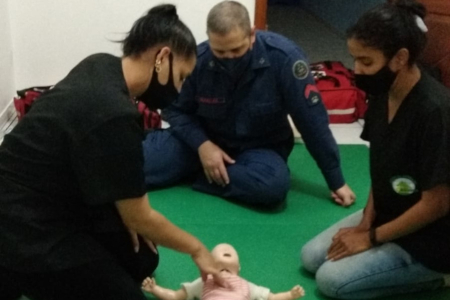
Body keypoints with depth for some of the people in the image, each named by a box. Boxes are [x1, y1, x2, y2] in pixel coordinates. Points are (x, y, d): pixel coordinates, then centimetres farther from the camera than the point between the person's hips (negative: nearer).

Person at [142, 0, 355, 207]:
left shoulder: (283, 57, -24)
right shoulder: (198, 59, -18)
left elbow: (313, 122, -17)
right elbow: (175, 110, -1)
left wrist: (337, 182, -12)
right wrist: (202, 144, -20)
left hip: (259, 148, 0)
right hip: (205, 140, 1)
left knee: (273, 185, -36)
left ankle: (200, 173, -10)